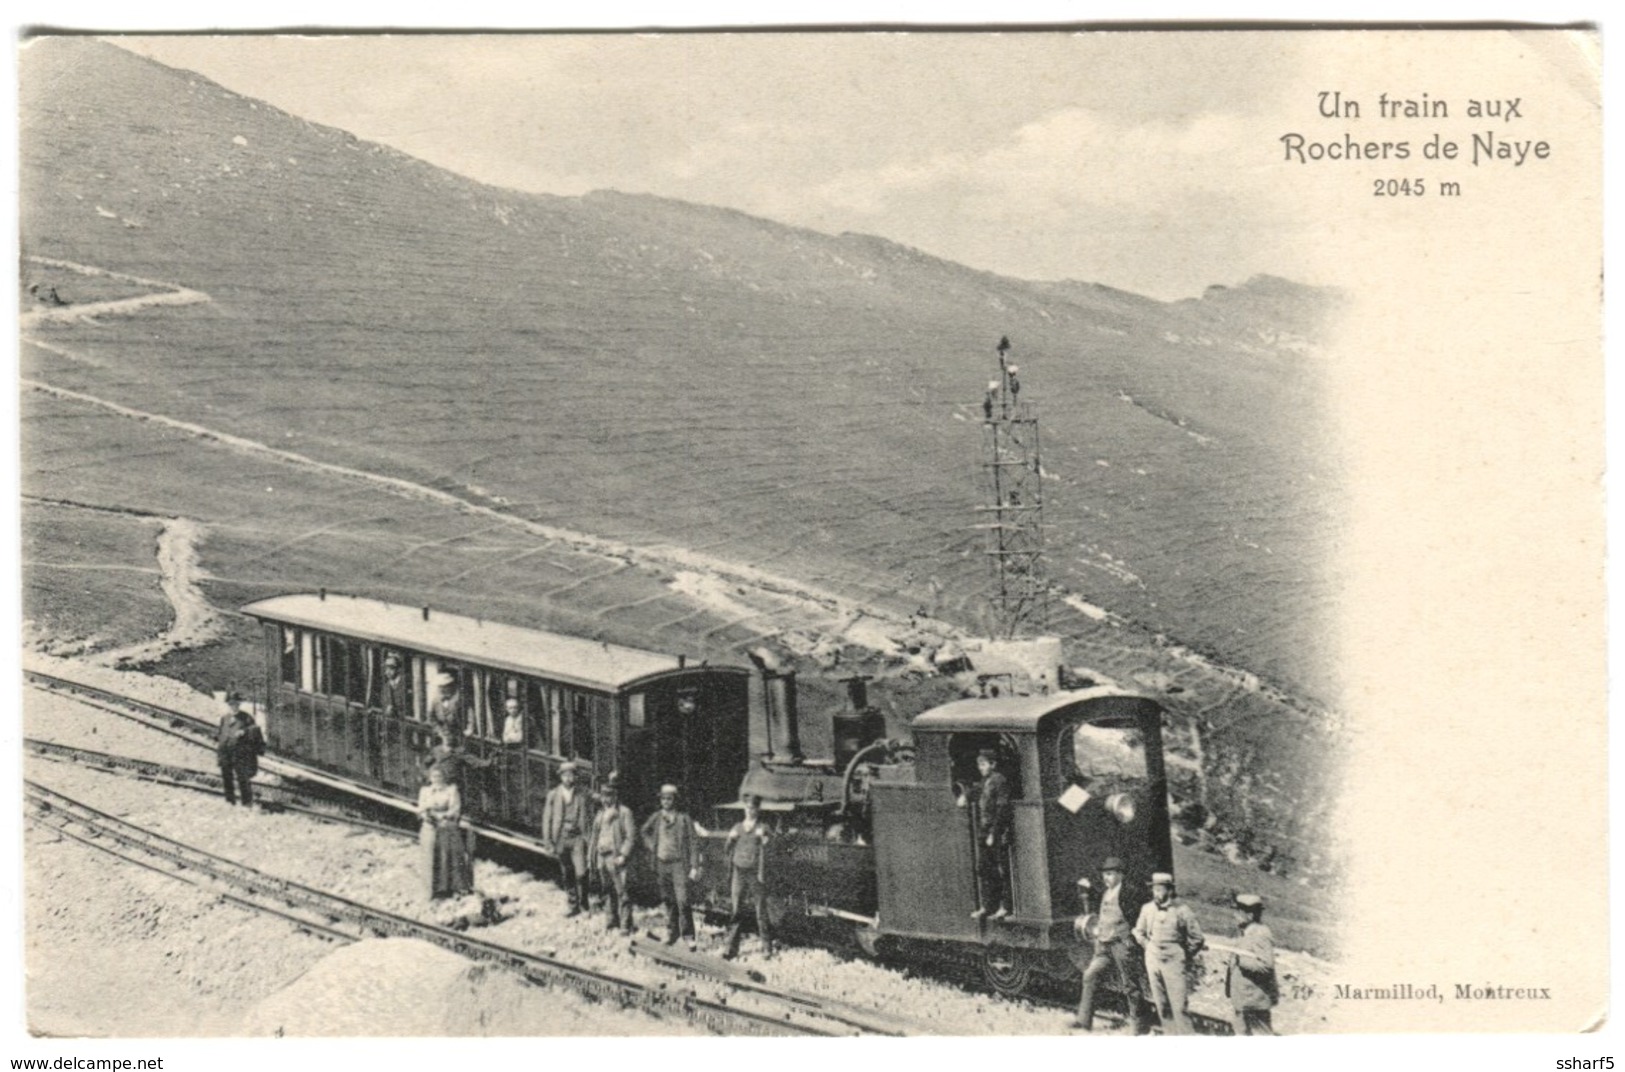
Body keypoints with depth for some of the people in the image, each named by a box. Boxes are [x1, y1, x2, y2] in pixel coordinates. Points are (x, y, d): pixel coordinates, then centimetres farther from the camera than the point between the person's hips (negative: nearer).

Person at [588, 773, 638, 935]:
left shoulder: (624, 812, -5)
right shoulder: (600, 814, 17)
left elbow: (631, 836, -9)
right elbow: (594, 836, 22)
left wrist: (623, 855, -16)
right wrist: (591, 856, 16)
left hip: (616, 858, -7)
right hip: (602, 857, 7)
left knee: (621, 892, -8)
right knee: (607, 891, 12)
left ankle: (626, 926, -6)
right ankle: (612, 918, 24)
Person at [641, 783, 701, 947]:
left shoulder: (684, 819, -6)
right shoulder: (656, 818, 6)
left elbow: (694, 843, -5)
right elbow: (645, 831, 26)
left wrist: (694, 867, -10)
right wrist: (651, 847, 10)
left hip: (679, 864, -4)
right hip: (661, 864, 4)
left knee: (682, 901, -12)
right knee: (668, 901, 11)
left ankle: (688, 935, -4)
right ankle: (672, 932, 23)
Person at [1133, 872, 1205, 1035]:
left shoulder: (1182, 911, -10)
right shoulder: (1147, 909, 1)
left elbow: (1197, 939, -1)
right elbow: (1139, 932, 19)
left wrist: (1186, 957, 5)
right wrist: (1149, 947, 11)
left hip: (1174, 962, -4)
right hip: (1153, 961, 4)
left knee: (1179, 1006, -7)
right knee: (1161, 1005, 9)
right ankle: (1170, 1035, 18)